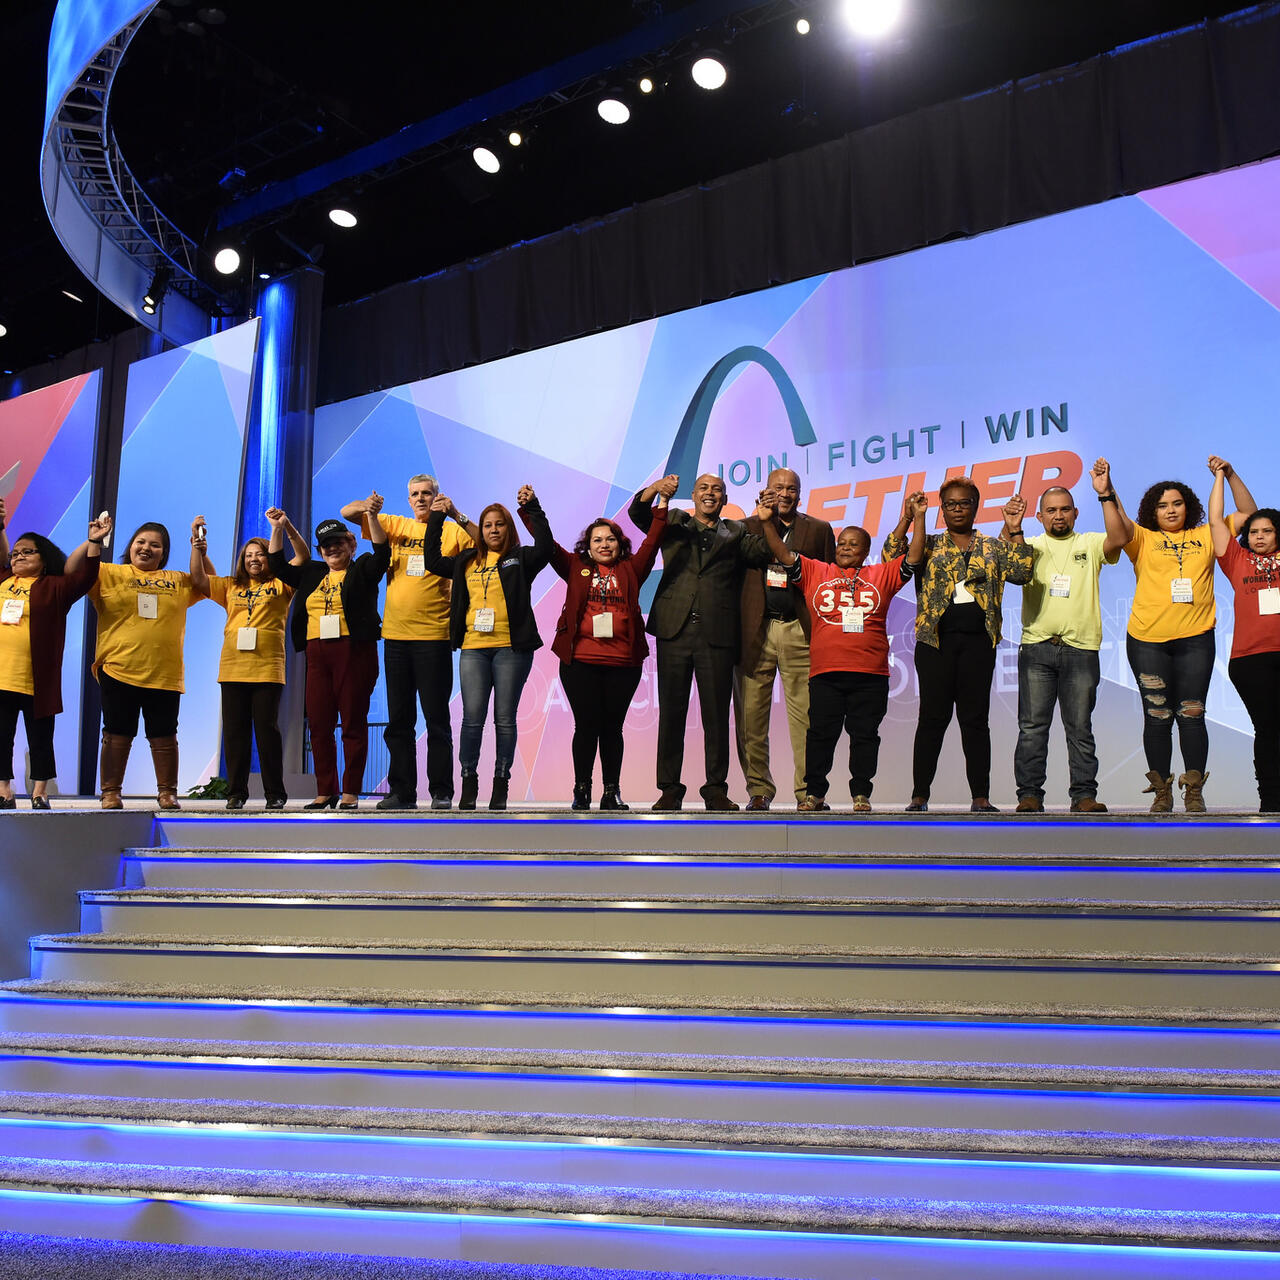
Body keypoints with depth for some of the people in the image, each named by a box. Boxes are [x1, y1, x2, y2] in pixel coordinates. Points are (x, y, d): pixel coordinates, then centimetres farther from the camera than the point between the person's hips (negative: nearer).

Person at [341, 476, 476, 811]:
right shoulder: (396, 526, 12)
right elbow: (346, 513, 14)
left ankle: (441, 792, 5)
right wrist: (366, 506, -8)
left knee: (436, 718, -1)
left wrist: (456, 516, -18)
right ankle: (402, 792, 14)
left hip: (433, 636, -4)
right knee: (399, 719, 8)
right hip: (396, 635, 4)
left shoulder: (450, 531, 3)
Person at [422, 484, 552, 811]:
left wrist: (532, 507, -13)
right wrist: (437, 518, 17)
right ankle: (469, 781, 7)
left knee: (504, 719, 1)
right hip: (473, 649, 2)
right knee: (472, 719, -3)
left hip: (511, 648, -2)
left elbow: (545, 547, -9)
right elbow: (432, 560, 21)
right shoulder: (467, 561, 18)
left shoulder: (520, 559, 8)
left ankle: (501, 785, 7)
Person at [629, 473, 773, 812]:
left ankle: (716, 789, 9)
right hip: (675, 631, 0)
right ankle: (670, 790, 8)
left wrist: (763, 521, -10)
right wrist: (657, 488, -13)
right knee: (671, 712, 2)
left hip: (717, 634, 0)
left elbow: (761, 554, 3)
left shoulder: (736, 532, 17)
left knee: (716, 714, 1)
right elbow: (637, 512, 4)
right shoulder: (674, 522, 18)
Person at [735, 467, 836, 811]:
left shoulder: (819, 530, 14)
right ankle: (759, 790, 13)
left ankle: (808, 793, 3)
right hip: (755, 631, 1)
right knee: (751, 717, 2)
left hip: (800, 631, -1)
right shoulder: (749, 526, 14)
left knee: (805, 717, -4)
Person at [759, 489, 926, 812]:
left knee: (865, 734, 4)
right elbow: (783, 554, 7)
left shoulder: (881, 575, 13)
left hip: (870, 674, 0)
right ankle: (814, 794, 10)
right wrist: (767, 521, -3)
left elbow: (914, 557, 9)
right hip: (825, 673, 0)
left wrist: (918, 518, 4)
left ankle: (861, 794, 12)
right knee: (820, 733, 2)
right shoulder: (815, 572, 13)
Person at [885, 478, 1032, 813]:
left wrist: (1014, 531, -6)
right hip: (936, 639, -1)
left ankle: (980, 798, 6)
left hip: (978, 641, 1)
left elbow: (1021, 573, 1)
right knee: (933, 717, -1)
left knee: (975, 719, 2)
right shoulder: (929, 546, 12)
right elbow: (891, 558, -2)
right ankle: (919, 796, 4)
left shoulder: (993, 547, 15)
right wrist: (906, 519, -8)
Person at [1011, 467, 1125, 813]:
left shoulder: (1089, 545, 13)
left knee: (1080, 727, 2)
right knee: (1032, 726, -2)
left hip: (1081, 649, 0)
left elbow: (1118, 539, -6)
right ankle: (1029, 794, 1)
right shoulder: (1031, 546, 15)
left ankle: (1084, 794, 6)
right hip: (1036, 648, 0)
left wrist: (1105, 495, -16)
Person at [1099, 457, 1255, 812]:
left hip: (1195, 639, 1)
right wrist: (1106, 490, -24)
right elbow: (1117, 525, -10)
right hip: (1148, 640, -1)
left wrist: (1230, 475, 3)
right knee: (1157, 716, 3)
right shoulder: (1143, 539, 9)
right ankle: (1161, 791, 10)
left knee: (1192, 715, 0)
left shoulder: (1205, 537, 14)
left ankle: (1194, 792, 7)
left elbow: (1249, 514, 14)